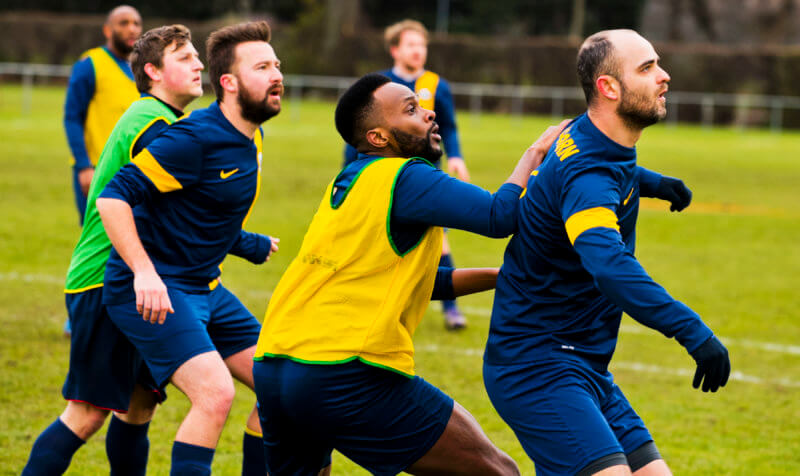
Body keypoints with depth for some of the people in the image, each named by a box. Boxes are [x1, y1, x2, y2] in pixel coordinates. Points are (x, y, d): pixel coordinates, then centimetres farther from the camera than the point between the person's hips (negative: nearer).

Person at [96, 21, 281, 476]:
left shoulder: (253, 139, 8)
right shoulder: (195, 138, -20)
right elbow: (113, 197, -23)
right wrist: (144, 272, -31)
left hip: (204, 286, 9)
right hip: (153, 290, -9)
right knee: (216, 394, -24)